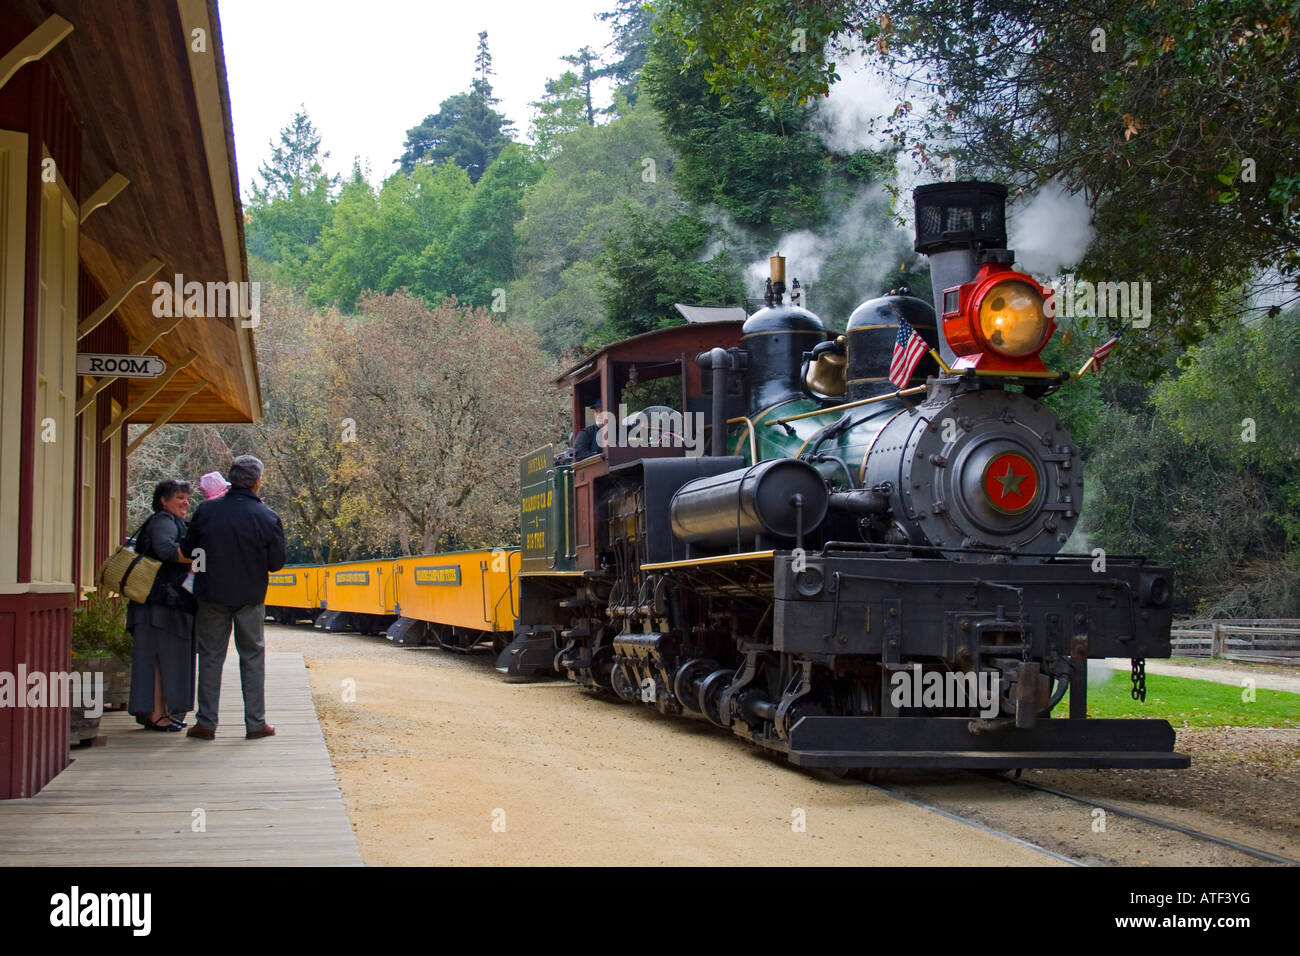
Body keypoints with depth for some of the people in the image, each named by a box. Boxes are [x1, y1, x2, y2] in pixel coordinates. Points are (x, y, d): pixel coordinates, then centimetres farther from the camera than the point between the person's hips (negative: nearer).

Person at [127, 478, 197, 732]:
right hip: (161, 603, -11)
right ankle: (156, 714, -8)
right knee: (159, 655, -9)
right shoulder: (163, 521, -10)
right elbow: (165, 549, -28)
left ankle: (160, 712, 15)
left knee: (165, 656, 11)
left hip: (171, 602, 11)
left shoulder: (172, 522, 24)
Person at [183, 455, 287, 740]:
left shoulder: (206, 511, -7)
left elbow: (189, 551, 2)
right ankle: (255, 722, 11)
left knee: (210, 656, 9)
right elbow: (276, 564, -5)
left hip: (212, 593, 1)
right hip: (250, 596, -1)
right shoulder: (268, 518, -11)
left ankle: (206, 723, 10)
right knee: (252, 656, 11)